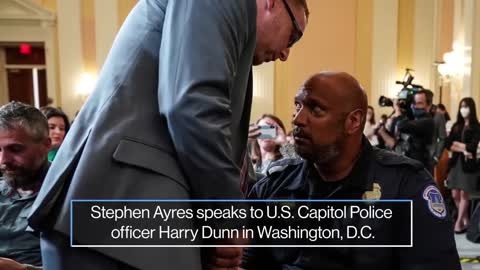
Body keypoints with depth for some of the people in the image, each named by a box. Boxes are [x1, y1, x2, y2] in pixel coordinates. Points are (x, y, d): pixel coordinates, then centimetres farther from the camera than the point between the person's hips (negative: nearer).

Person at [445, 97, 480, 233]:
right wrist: (462, 150, -13)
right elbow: (447, 144, -1)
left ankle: (459, 222, 10)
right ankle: (465, 220, 22)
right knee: (455, 195, 6)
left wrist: (457, 144, -4)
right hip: (455, 163, 4)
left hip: (468, 164, -4)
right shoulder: (456, 126, 9)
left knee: (464, 195, 2)